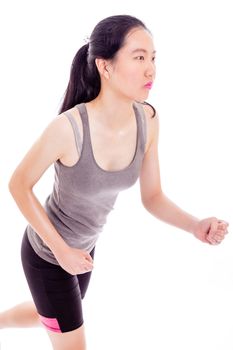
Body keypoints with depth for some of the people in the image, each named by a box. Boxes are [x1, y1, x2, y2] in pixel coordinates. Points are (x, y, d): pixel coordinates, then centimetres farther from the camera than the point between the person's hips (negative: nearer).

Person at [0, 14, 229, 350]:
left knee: (49, 316, 33)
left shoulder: (147, 120, -18)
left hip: (82, 245, 7)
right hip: (47, 251, -7)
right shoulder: (67, 127, -36)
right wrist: (61, 250, -23)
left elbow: (152, 197, -9)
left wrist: (196, 225, -28)